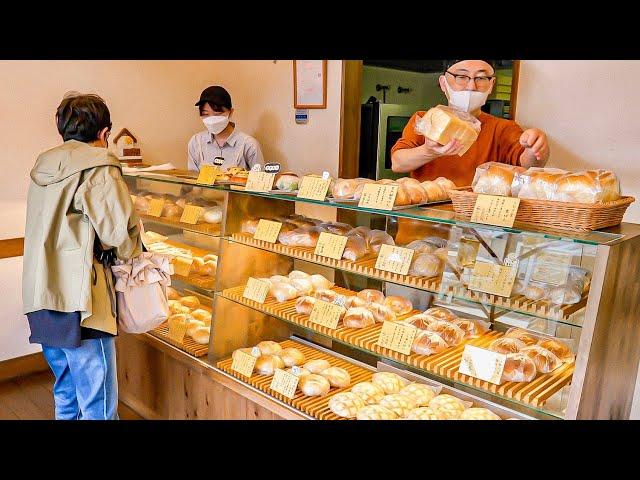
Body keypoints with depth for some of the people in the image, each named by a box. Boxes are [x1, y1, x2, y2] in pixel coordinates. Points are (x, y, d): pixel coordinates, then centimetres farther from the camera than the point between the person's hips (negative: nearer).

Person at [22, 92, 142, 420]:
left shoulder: (43, 170, 12)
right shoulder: (98, 172, -12)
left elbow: (57, 231, 13)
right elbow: (122, 233, -18)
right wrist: (132, 253, 2)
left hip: (41, 302, 8)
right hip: (78, 307, -8)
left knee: (66, 398, 24)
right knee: (98, 407, 4)